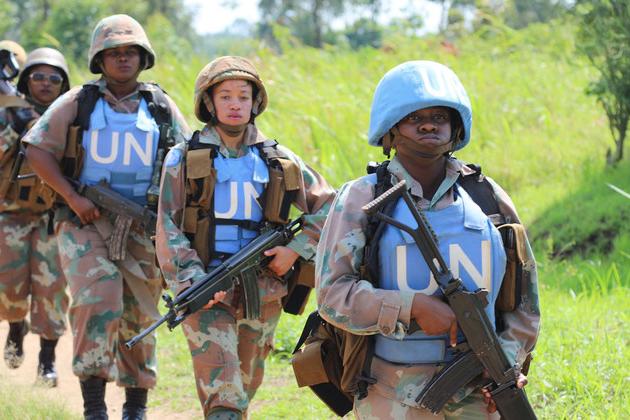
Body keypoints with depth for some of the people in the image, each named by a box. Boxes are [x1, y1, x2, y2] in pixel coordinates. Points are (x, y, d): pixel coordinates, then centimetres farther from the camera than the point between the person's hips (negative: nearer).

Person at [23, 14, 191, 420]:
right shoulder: (78, 103, 3)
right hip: (86, 221, -2)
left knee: (140, 317, 6)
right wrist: (72, 198, -10)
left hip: (144, 227, 3)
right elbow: (37, 150, 1)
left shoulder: (162, 107, 10)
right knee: (98, 304, -19)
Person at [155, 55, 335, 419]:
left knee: (245, 388, 15)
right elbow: (168, 230, -4)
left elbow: (327, 206, 14)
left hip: (262, 291, 4)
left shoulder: (277, 160, 8)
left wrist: (296, 250, 0)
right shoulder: (184, 160, 1)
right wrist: (194, 282, -17)